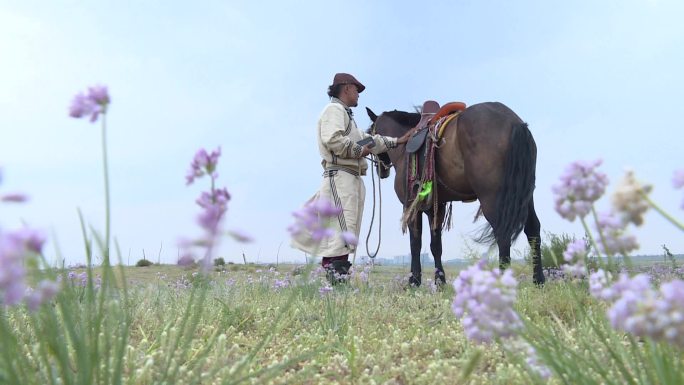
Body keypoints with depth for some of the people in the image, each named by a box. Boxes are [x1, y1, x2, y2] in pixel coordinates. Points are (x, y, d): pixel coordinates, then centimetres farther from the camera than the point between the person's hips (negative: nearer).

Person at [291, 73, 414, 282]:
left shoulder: (346, 114, 28)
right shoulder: (334, 109, -4)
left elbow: (368, 139, 32)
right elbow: (332, 139, -22)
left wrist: (397, 141, 30)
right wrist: (358, 150, -13)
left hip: (352, 178, 11)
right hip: (339, 174, -11)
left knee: (348, 233, 9)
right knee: (342, 232, -16)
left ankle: (336, 279, 10)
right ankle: (337, 277, -18)